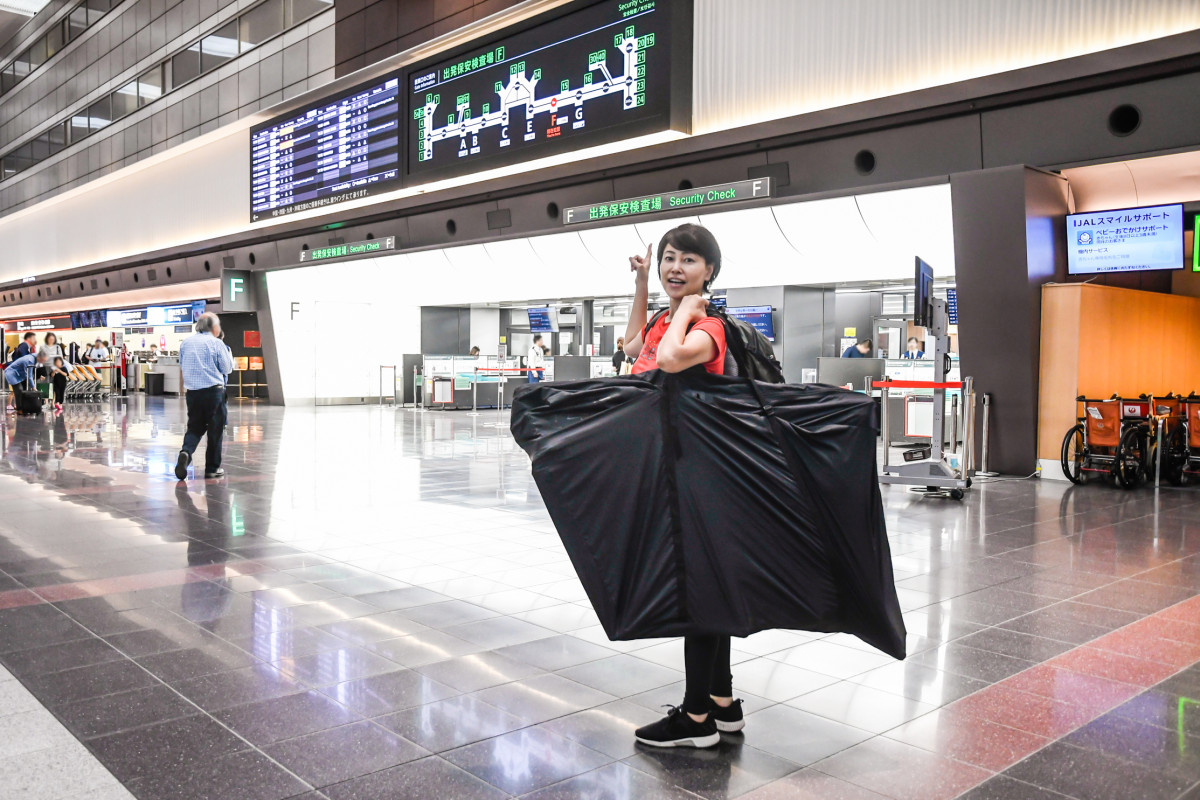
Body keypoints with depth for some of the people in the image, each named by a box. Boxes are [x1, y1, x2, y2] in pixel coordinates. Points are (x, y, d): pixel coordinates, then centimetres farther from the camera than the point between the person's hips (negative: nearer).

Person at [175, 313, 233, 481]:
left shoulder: (186, 342, 9)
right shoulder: (216, 343, -5)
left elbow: (182, 367, 17)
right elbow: (227, 369, -1)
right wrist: (229, 354, 15)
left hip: (192, 392, 4)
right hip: (213, 391, -4)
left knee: (194, 427, 13)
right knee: (215, 429, 6)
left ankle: (186, 452, -16)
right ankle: (212, 468, 11)